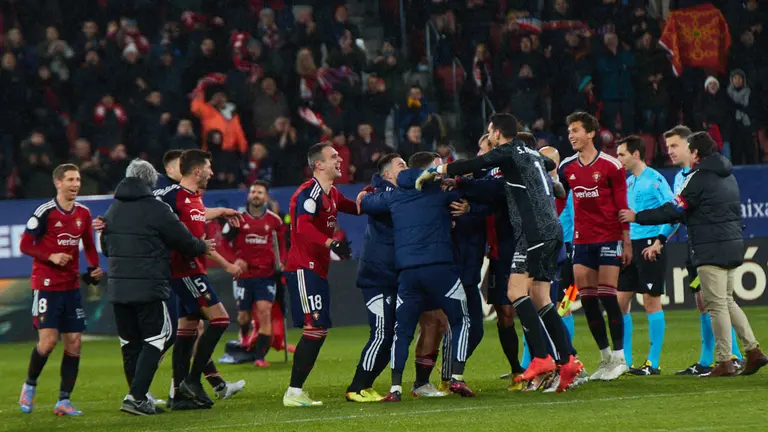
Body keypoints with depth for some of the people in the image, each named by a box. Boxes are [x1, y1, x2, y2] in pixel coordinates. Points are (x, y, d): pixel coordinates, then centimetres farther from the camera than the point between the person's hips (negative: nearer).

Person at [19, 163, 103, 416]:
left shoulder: (83, 213, 8)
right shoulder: (45, 212, -10)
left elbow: (89, 246, 19)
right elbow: (25, 245, -8)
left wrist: (94, 268, 2)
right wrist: (51, 257, -21)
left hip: (71, 287, 6)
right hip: (46, 285, -6)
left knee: (74, 342, 0)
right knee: (49, 339, -13)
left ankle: (63, 402, 6)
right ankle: (30, 386, 13)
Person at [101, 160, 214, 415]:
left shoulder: (113, 210, 12)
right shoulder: (156, 210, -10)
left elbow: (105, 247, 24)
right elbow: (184, 241, -2)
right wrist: (204, 247, 19)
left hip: (117, 288, 6)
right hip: (150, 289, -6)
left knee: (130, 344, 12)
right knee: (156, 339, -1)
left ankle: (138, 397, 14)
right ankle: (136, 397, -12)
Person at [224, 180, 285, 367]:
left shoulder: (274, 220, 3)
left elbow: (281, 243, 18)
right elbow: (225, 241, 6)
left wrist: (280, 261, 4)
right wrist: (235, 259, -8)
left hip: (267, 275, 0)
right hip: (244, 274, 0)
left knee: (264, 312, -14)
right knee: (243, 315, 7)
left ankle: (260, 357, -13)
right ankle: (244, 335, 45)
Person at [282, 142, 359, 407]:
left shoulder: (331, 194, 17)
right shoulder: (310, 192, -13)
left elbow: (355, 208, 34)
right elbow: (303, 226, -28)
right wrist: (331, 243, -37)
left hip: (317, 270, 10)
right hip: (303, 269, -10)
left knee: (319, 330, 9)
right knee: (315, 328, -15)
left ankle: (296, 391, 12)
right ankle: (294, 393, -13)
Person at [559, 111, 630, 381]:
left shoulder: (611, 165, -5)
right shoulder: (567, 167, 8)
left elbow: (622, 206, -4)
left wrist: (627, 242, -6)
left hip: (608, 240, -5)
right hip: (581, 241, 5)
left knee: (607, 296, -10)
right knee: (587, 300, 2)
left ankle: (619, 357, -2)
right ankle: (605, 357, 12)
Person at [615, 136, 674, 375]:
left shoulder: (654, 179, -9)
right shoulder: (628, 182, 15)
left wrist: (659, 241, -17)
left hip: (649, 246, -8)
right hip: (630, 247, 8)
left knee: (651, 301, -4)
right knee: (619, 301, 4)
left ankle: (653, 363, 1)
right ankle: (625, 361, 10)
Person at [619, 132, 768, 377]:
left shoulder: (699, 177, -11)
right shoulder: (728, 176, 16)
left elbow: (674, 211, -14)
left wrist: (637, 217, -7)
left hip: (711, 250, -9)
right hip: (734, 246, 9)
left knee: (717, 304, -5)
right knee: (727, 301, 17)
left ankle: (724, 362, -5)